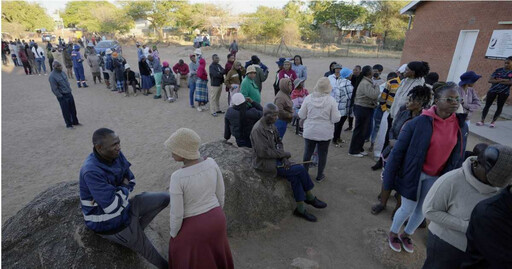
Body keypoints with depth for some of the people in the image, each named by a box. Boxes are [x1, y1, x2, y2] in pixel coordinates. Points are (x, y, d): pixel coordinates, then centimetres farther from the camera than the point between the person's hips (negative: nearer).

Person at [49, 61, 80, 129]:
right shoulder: (52, 76, -17)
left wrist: (69, 90, 12)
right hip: (62, 96, -7)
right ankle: (69, 124, 17)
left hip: (69, 94, 7)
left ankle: (75, 122, 30)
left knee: (73, 109, 15)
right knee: (66, 111, 4)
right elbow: (54, 89, -16)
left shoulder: (61, 72, 6)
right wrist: (60, 96, -15)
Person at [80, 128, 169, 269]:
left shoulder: (116, 154, -10)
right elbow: (113, 207, -33)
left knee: (164, 198, 1)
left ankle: (135, 231, 9)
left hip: (122, 208, 7)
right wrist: (124, 189, -14)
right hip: (109, 223, -7)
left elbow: (131, 181, 2)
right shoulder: (92, 171, -33)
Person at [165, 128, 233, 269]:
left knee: (187, 257, 27)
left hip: (193, 226, -4)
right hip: (215, 219, 4)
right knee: (215, 251, 32)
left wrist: (173, 234, 0)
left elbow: (176, 213, -20)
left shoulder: (177, 178, -30)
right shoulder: (211, 163, -16)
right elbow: (220, 192, -3)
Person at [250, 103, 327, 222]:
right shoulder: (258, 130, -21)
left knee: (295, 177, -11)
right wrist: (284, 154, -15)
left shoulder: (271, 125, 6)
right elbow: (263, 152, -25)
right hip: (265, 163, -8)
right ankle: (310, 198, 9)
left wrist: (283, 156, -6)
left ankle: (300, 209, 4)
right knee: (300, 169, -12)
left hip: (275, 158, 8)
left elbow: (278, 142, 13)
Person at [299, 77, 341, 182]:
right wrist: (337, 113, 9)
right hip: (325, 133, -1)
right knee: (322, 154, 14)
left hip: (309, 132, 1)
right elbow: (335, 119, -11)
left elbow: (301, 115, -4)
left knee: (307, 153, 16)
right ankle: (319, 176, 26)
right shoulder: (331, 100, -13)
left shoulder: (308, 98, -10)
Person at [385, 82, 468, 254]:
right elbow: (399, 150, -16)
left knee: (423, 209, 18)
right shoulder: (419, 123, -20)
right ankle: (393, 233, 35)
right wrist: (389, 175, -14)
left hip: (437, 177, 5)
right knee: (408, 208, 7)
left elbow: (458, 156, 7)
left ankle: (407, 235, 43)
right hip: (414, 173, -5)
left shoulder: (461, 126, -4)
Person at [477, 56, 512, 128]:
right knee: (487, 105, 0)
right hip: (493, 90, 1)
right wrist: (502, 80, -15)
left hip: (504, 92, -1)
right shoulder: (498, 70, 2)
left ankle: (493, 121, 14)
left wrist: (498, 81, -13)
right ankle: (482, 120, 5)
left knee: (499, 107, 6)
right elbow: (490, 80, -5)